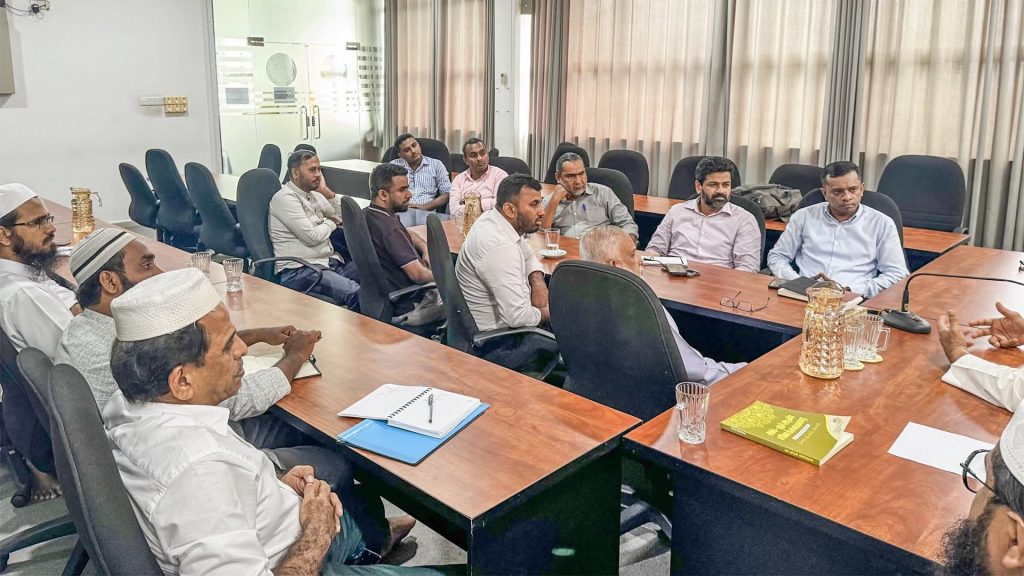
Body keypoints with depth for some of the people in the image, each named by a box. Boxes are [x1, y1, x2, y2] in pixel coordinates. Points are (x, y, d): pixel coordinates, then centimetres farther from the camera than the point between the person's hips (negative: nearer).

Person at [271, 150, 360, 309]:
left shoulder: (313, 194, 17)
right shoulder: (285, 198, -8)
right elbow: (312, 237, -15)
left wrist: (327, 192, 4)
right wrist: (331, 222, 5)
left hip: (330, 262, 8)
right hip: (299, 271, -8)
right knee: (356, 294, -31)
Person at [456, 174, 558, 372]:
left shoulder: (494, 219, -1)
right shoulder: (498, 246, -31)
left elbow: (529, 257, 16)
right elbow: (518, 317, -32)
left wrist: (538, 284, -4)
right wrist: (546, 313, -11)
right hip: (495, 344, -10)